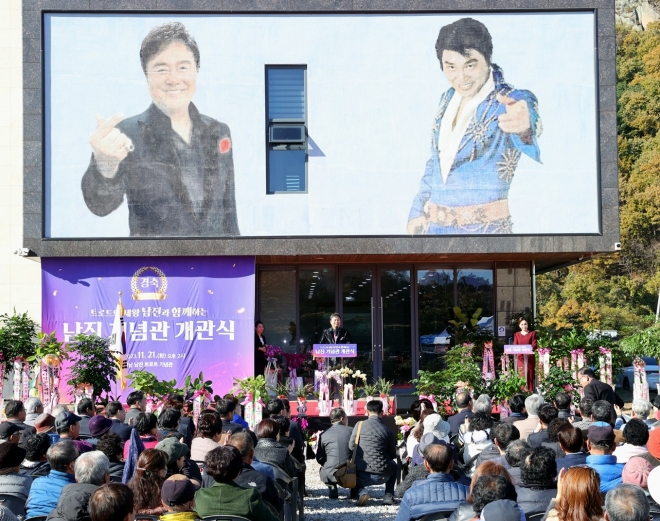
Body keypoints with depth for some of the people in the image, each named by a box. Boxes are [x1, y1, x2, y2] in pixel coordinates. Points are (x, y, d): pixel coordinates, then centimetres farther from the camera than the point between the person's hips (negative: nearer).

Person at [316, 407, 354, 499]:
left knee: (322, 470, 35)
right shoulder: (352, 431, 0)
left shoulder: (323, 435, 1)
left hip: (330, 475, 0)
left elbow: (319, 458, 4)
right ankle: (354, 490, 20)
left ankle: (332, 488, 13)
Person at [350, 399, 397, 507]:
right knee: (393, 466, 35)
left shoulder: (359, 426, -2)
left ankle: (360, 492, 3)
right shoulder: (387, 431, -2)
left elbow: (351, 447, 4)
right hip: (381, 476, 1)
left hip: (362, 476, -1)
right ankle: (388, 496, 20)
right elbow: (393, 455, 8)